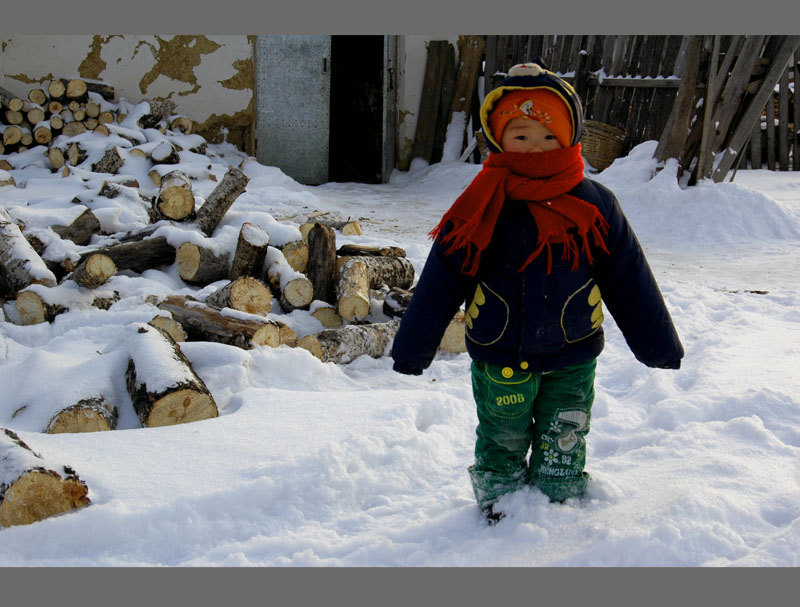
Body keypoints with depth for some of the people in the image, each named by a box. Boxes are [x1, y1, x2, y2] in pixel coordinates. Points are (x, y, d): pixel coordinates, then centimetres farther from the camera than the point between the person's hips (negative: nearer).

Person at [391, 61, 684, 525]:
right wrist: (413, 347, -1)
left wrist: (659, 343, 8)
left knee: (562, 455, 13)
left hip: (572, 358, 1)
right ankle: (499, 511, 40)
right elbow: (440, 281, -5)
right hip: (499, 358, -1)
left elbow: (629, 278, 1)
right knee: (503, 444, 17)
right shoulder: (481, 209, -12)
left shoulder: (594, 206, -8)